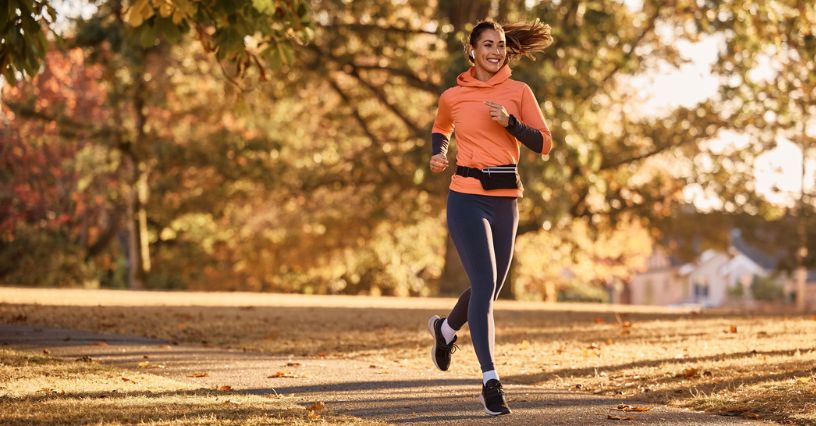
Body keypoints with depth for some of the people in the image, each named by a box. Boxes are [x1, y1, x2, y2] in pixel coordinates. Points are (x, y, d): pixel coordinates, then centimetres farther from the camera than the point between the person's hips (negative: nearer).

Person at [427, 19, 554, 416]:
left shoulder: (518, 92, 4)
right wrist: (438, 154, 5)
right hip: (467, 197, -3)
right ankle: (490, 381, -17)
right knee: (485, 283, -17)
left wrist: (509, 121, -15)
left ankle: (446, 328, 48)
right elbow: (440, 130, 25)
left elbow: (544, 144, -1)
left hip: (505, 200, 3)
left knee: (489, 287, 15)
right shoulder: (452, 97, 3)